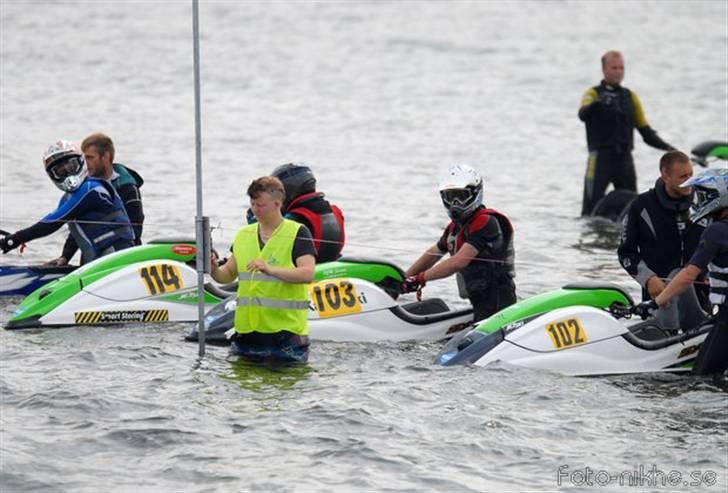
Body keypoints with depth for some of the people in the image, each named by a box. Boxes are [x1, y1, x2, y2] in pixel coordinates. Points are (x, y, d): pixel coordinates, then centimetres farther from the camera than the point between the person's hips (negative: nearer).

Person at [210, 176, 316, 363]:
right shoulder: (243, 235, 15)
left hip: (285, 331, -5)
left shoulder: (298, 233, -2)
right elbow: (228, 275, 16)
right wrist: (214, 270, -8)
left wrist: (271, 270, -29)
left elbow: (307, 274, -15)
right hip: (246, 331, 5)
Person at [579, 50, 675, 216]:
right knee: (591, 209, -9)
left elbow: (645, 131, 15)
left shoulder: (630, 97, 16)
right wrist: (596, 105, -44)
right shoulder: (593, 94, 2)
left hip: (624, 157, 5)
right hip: (600, 157, -5)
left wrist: (665, 146, -2)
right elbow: (583, 114, -21)